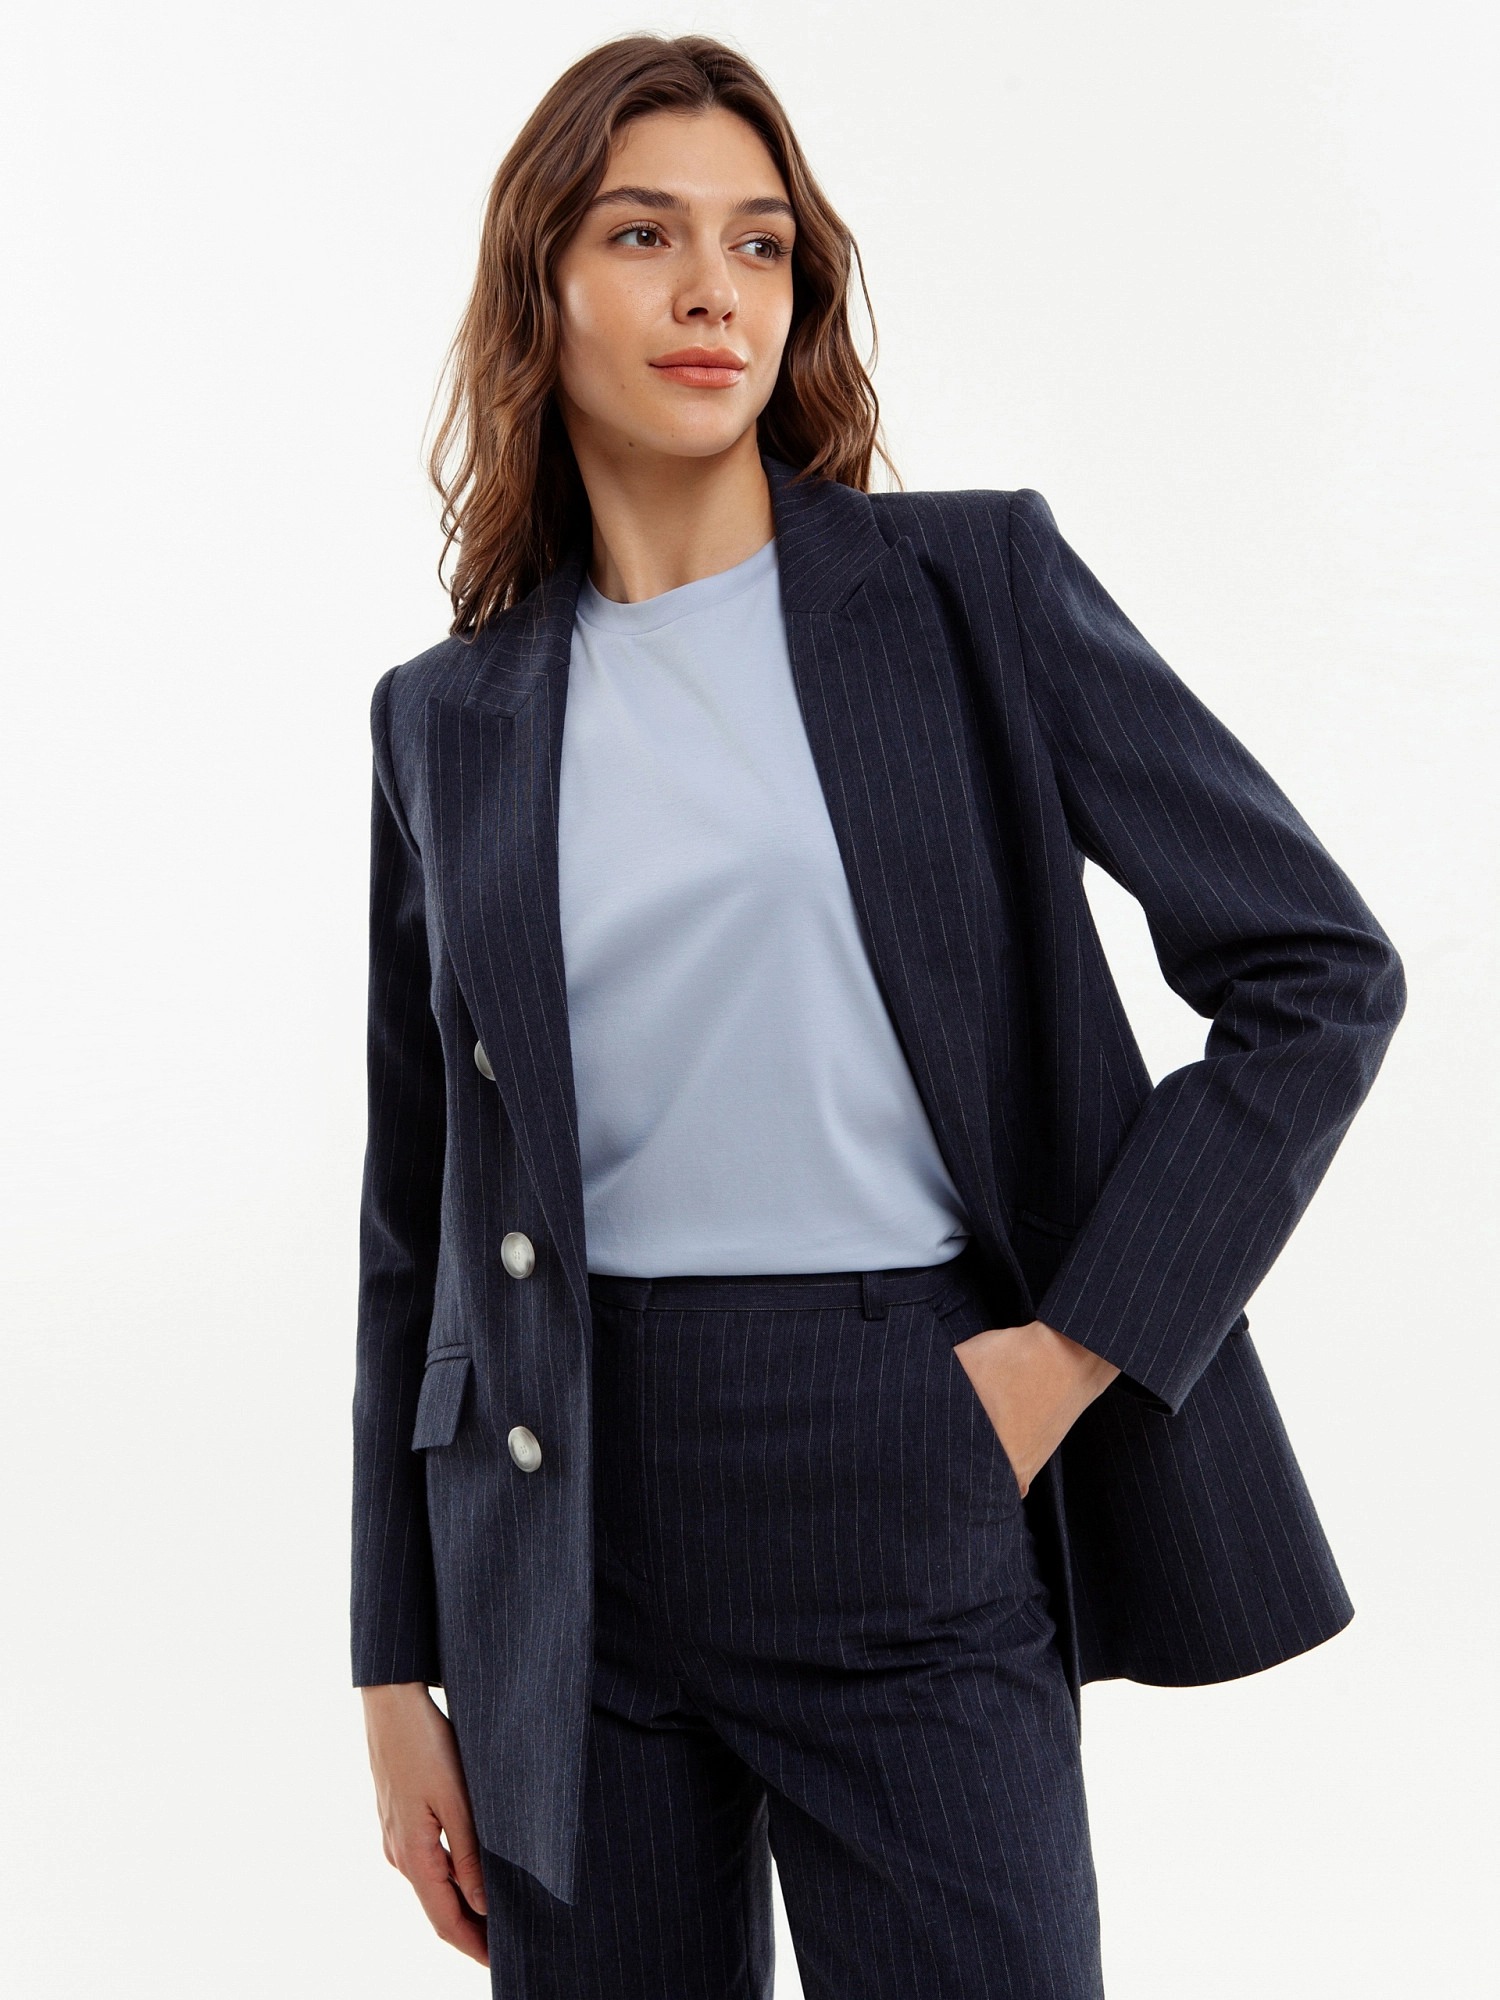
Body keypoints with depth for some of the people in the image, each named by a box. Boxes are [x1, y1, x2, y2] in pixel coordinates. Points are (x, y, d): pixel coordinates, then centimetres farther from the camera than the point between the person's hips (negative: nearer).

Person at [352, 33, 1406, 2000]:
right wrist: (401, 1669, 9)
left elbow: (1322, 971, -1)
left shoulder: (975, 588, 0)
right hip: (574, 1522, 3)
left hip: (911, 1499, -2)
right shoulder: (455, 716, 7)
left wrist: (1079, 1347, -8)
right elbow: (422, 1215, 10)